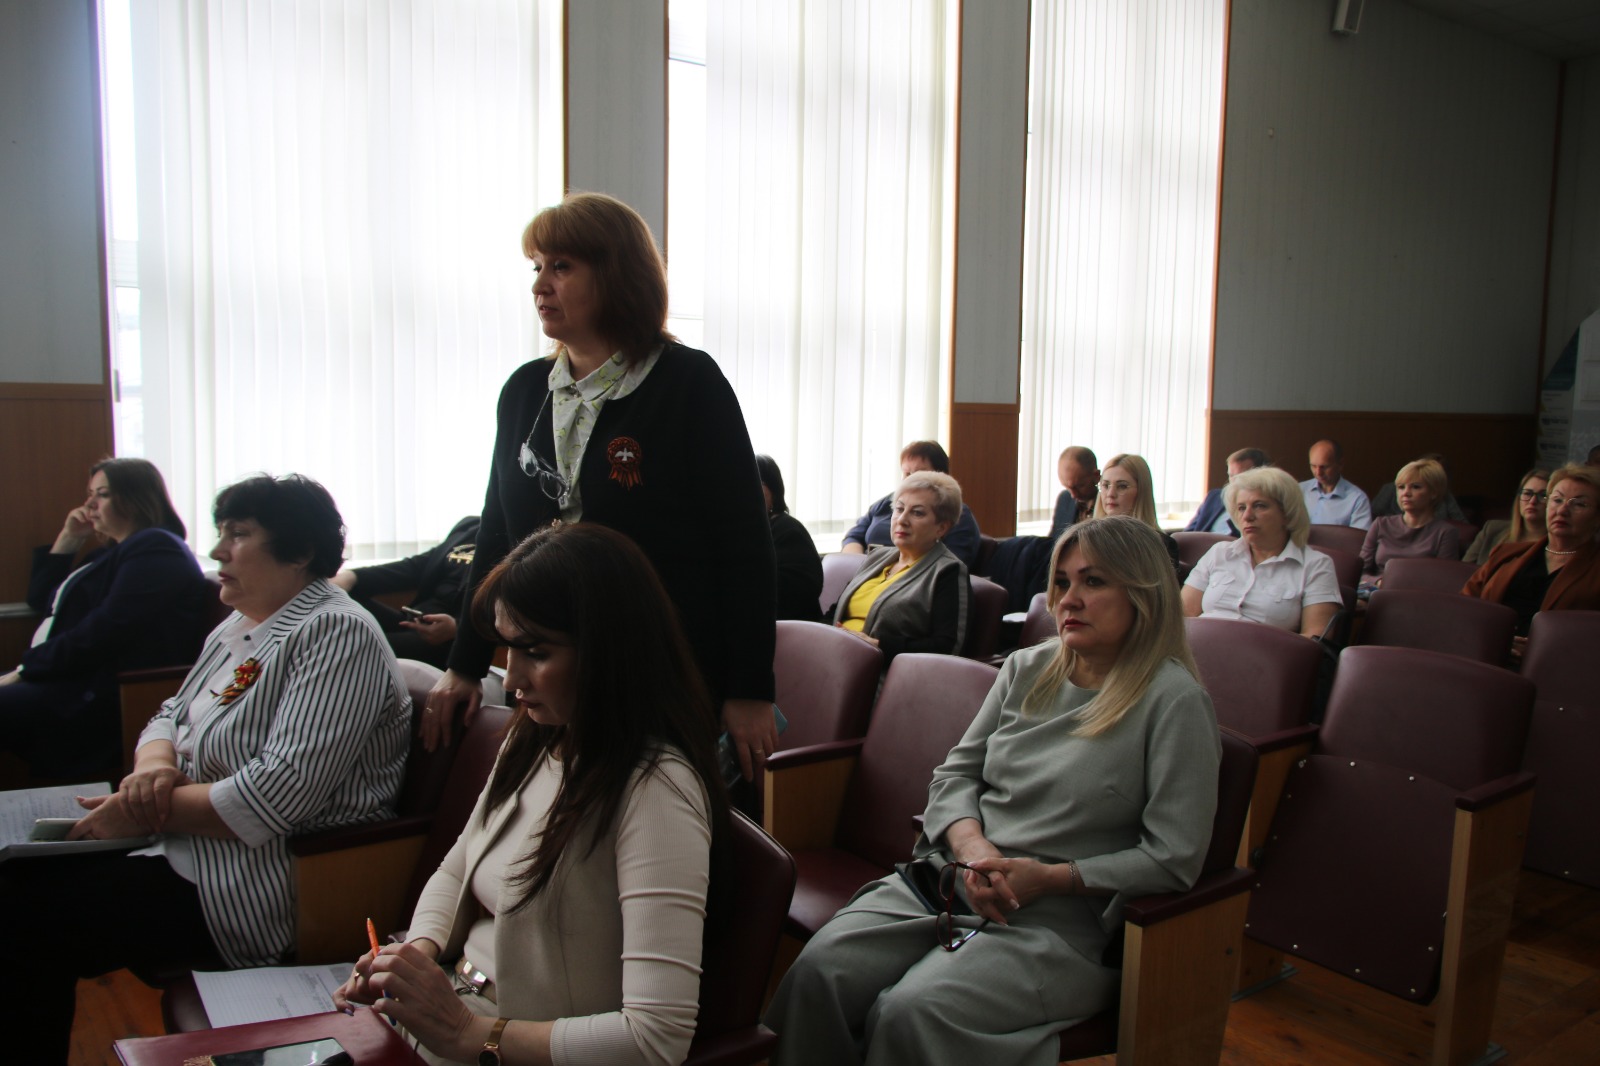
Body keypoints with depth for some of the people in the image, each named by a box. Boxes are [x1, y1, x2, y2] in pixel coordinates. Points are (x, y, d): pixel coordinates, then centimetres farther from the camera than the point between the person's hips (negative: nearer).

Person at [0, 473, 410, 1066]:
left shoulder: (336, 634, -19)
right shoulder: (237, 628, 13)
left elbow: (282, 793, -25)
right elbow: (173, 714, 20)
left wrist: (151, 813, -16)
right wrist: (153, 764, -4)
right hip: (182, 843, 10)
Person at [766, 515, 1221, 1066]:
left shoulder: (1174, 701, -6)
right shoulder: (1027, 669, 12)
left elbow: (1175, 858, -9)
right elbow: (955, 774, 13)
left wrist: (1048, 877, -13)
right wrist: (973, 846, -8)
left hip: (1059, 922, -5)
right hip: (948, 879, 5)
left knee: (912, 1012, -29)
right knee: (818, 973, -20)